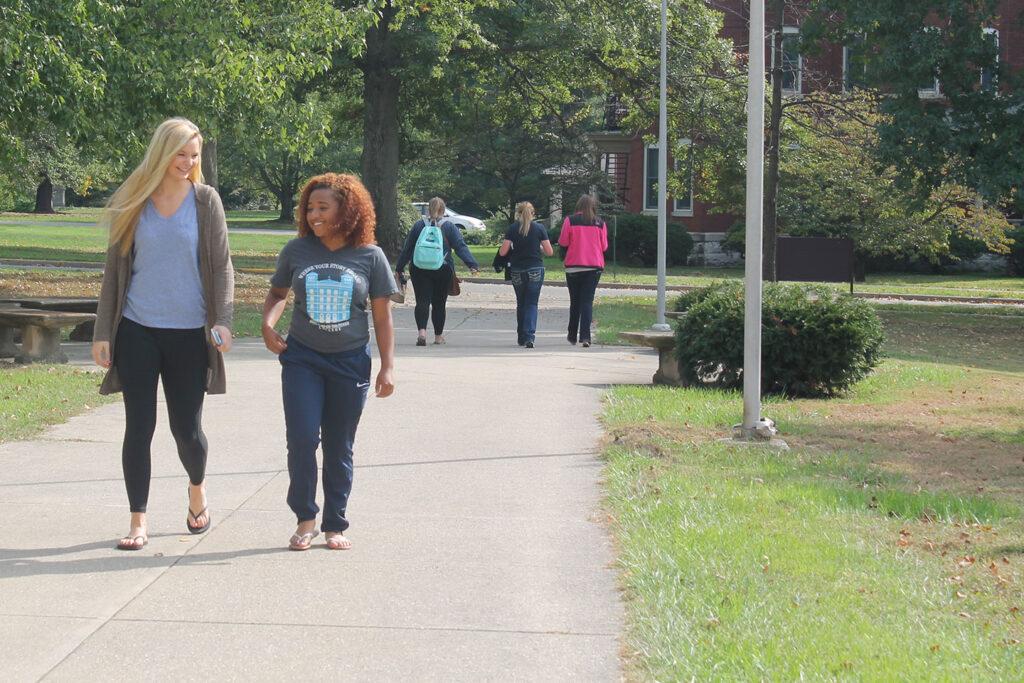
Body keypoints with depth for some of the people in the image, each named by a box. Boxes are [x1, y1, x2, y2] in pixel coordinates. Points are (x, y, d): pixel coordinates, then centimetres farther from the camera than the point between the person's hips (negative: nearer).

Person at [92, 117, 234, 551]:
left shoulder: (205, 200, 1)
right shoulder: (134, 202, 4)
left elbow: (221, 266, 2)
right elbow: (115, 269, 8)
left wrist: (222, 320, -11)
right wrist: (102, 332, 4)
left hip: (189, 332, -1)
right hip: (137, 331, 1)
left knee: (186, 428, 4)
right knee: (139, 426, 0)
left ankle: (197, 490, 35)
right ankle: (138, 523, 8)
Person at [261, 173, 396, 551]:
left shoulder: (370, 257, -1)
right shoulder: (296, 251, 1)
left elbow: (382, 317, 4)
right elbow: (277, 293, 19)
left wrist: (387, 367, 0)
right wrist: (268, 323, 0)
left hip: (350, 362, 0)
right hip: (302, 358, 1)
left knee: (339, 447, 6)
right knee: (302, 438, -10)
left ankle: (335, 524, 19)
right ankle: (305, 518, 8)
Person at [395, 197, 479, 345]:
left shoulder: (418, 225, 5)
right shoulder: (449, 227, 1)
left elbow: (407, 248, 8)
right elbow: (460, 247, -6)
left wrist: (399, 267, 15)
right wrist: (472, 264, -6)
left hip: (420, 270, 0)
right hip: (443, 270, 0)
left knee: (422, 301, -4)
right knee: (439, 303, 11)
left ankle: (421, 331, -26)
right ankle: (438, 336, 19)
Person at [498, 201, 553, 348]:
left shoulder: (513, 228, -1)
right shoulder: (539, 228, -1)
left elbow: (502, 252, -5)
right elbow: (549, 252, -2)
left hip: (518, 272, 1)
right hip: (536, 271, -1)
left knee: (521, 304, 16)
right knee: (532, 304, 1)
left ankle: (521, 338, 20)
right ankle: (529, 336, -16)